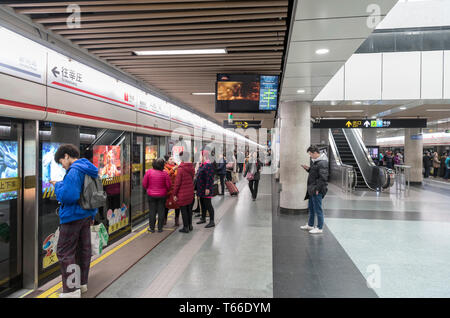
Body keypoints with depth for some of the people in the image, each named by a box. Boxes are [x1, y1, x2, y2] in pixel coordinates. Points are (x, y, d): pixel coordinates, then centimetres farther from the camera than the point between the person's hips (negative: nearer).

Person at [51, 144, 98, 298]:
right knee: (83, 249, 16)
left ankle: (71, 290, 2)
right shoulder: (89, 170, 12)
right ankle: (82, 283, 29)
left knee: (64, 252, 0)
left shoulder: (74, 171, -18)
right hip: (86, 216, 9)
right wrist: (92, 215, 22)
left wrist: (58, 185, -8)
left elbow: (67, 196, -27)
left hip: (73, 217, -9)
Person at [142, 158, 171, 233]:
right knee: (161, 211, 9)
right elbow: (169, 185, -6)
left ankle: (152, 228, 15)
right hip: (162, 195, 0)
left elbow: (144, 183, -3)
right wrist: (166, 191, 14)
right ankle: (160, 228, 14)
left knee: (152, 211, 9)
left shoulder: (149, 172, -9)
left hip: (151, 194, 1)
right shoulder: (164, 173, -11)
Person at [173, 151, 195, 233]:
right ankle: (190, 226, 28)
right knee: (189, 209, 17)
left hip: (182, 193, -7)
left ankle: (186, 227, 11)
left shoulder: (181, 169, -19)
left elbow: (177, 182, -16)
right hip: (190, 192, 7)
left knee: (183, 210, 4)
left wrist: (174, 194, -10)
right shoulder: (192, 167, 2)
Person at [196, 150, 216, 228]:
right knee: (202, 204, 19)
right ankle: (203, 218, 33)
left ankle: (212, 222, 2)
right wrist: (198, 188, 22)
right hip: (201, 189, 10)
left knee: (208, 205, -5)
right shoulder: (202, 165, 13)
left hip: (206, 189, -10)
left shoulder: (208, 165, -19)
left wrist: (207, 188, -27)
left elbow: (209, 178, -25)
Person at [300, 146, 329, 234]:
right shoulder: (316, 161, 13)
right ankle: (310, 225, 33)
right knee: (311, 208, 20)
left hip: (317, 191, -11)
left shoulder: (322, 163, -19)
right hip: (312, 190, 11)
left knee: (318, 209, -1)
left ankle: (320, 228, 10)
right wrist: (308, 169, 8)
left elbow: (323, 178, -24)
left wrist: (317, 189, -22)